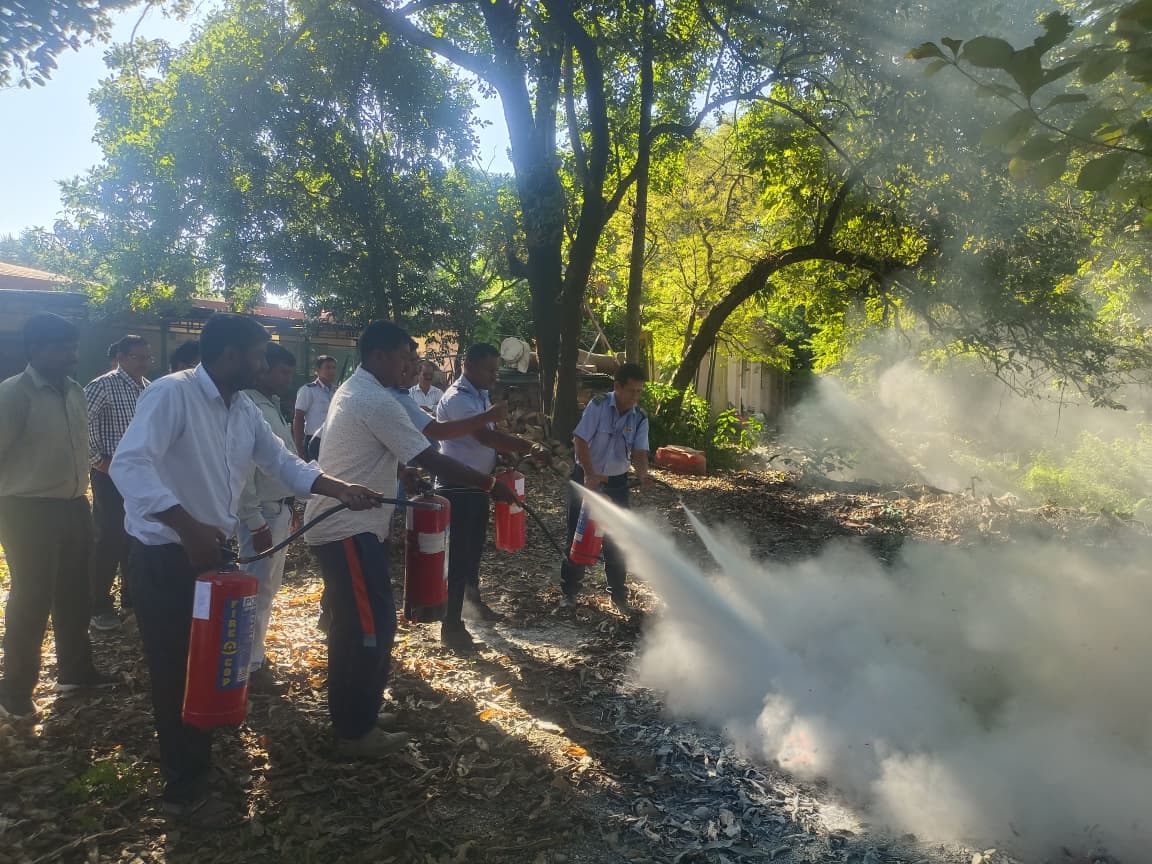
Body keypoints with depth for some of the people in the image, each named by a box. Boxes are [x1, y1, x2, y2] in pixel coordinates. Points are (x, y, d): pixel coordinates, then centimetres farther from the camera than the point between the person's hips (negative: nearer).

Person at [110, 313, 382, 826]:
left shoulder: (244, 411, 7)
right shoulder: (171, 394, -19)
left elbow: (283, 463, 7)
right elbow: (129, 465, -31)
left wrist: (340, 489, -7)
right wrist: (187, 525, -41)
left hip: (212, 551, 8)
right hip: (164, 557, -8)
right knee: (177, 672, 5)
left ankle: (196, 760, 42)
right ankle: (185, 791, 23)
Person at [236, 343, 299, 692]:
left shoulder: (272, 406, 12)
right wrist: (256, 523, -21)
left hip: (281, 509, 10)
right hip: (262, 512, -10)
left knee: (269, 587, 18)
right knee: (257, 589, 0)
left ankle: (254, 654, 32)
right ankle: (248, 666, 12)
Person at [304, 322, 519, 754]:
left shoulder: (352, 391, 14)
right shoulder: (376, 401, -19)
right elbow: (431, 459, -21)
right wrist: (489, 484, -15)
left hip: (336, 523, 11)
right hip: (350, 529, -11)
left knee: (351, 622, 18)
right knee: (373, 624, -4)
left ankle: (346, 717, 30)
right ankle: (357, 731, 7)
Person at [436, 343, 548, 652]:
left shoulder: (480, 395, 11)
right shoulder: (457, 398, -20)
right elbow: (486, 437, -32)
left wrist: (516, 449, -2)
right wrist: (529, 447, -32)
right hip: (457, 487, -9)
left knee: (474, 546, 22)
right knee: (459, 552, -5)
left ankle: (473, 598, 43)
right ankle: (451, 627, 4)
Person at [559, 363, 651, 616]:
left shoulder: (640, 418, -5)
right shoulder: (598, 405, -15)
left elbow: (639, 451, -13)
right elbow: (580, 440, -18)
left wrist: (643, 474, -34)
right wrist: (590, 475, -26)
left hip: (616, 482, 3)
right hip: (586, 478, -3)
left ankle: (619, 595, 21)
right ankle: (569, 592, 18)